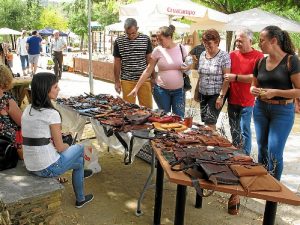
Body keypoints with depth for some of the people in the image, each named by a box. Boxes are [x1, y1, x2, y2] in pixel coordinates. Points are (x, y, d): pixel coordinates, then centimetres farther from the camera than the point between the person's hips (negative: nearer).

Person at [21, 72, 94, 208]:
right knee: (79, 148, 20)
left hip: (30, 167, 7)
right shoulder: (52, 114, -19)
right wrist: (67, 146, 9)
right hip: (48, 168, -7)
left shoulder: (27, 110, 4)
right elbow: (60, 148, -13)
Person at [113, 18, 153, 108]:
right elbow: (117, 62, 5)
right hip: (127, 80, 0)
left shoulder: (145, 39, 1)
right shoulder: (119, 41, 0)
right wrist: (117, 81, 4)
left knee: (147, 107, 4)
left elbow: (149, 59, 7)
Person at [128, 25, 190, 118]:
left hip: (178, 90, 1)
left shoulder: (181, 48, -1)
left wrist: (186, 68, -12)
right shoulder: (158, 50, -4)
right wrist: (137, 87, -3)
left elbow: (187, 66, 12)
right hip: (161, 90, 0)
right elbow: (148, 71, 0)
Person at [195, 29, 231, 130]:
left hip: (216, 94, -6)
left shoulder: (224, 56, -10)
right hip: (203, 94, 6)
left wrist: (221, 96, -18)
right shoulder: (202, 54, 8)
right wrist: (196, 91, 16)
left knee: (209, 123, -9)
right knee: (204, 122, 8)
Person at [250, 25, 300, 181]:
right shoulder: (261, 62, 6)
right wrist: (254, 90, -5)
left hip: (282, 111, -5)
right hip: (260, 109, 5)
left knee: (274, 151, -5)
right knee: (262, 148, 13)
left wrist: (275, 92, -23)